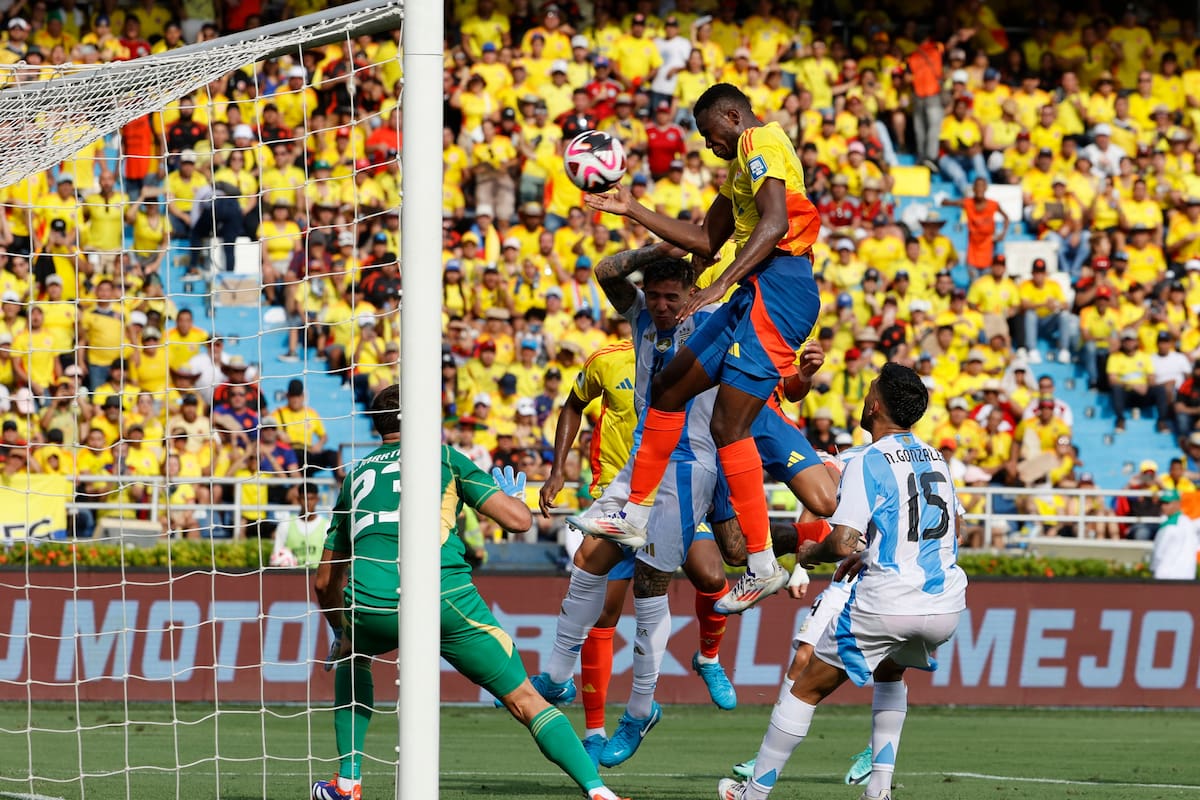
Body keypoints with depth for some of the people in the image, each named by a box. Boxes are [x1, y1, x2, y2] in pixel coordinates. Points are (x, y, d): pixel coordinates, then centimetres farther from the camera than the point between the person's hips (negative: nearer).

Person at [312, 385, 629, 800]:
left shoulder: (356, 475, 27)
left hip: (368, 603, 2)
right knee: (525, 700, 7)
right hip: (446, 601, -2)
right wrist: (515, 496, 33)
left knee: (351, 657, 38)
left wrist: (339, 633, 49)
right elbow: (519, 519, 9)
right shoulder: (445, 457, 17)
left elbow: (325, 582, 31)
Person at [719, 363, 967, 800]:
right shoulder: (935, 458, 12)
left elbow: (843, 542, -19)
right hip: (946, 605, 7)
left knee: (808, 687, 9)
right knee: (890, 671, 35)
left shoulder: (867, 464, -10)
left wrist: (812, 552, 4)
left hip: (886, 603, -7)